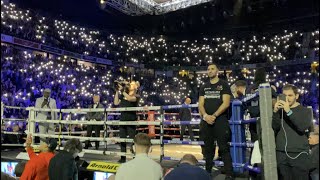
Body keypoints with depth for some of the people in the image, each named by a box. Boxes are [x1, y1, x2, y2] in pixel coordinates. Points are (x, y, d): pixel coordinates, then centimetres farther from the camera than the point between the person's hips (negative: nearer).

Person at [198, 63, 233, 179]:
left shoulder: (224, 85, 3)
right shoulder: (204, 87, 15)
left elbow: (226, 103, -7)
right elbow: (200, 104, 8)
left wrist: (214, 116, -15)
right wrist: (205, 115, -11)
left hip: (220, 120, -4)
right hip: (206, 121, 4)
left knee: (224, 148, -5)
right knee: (208, 148, 10)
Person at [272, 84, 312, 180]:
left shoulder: (305, 111, 5)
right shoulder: (279, 110, 9)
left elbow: (303, 127, -12)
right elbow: (274, 128, -1)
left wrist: (289, 111, -19)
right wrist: (275, 112, -15)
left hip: (299, 154, -1)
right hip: (281, 154, 1)